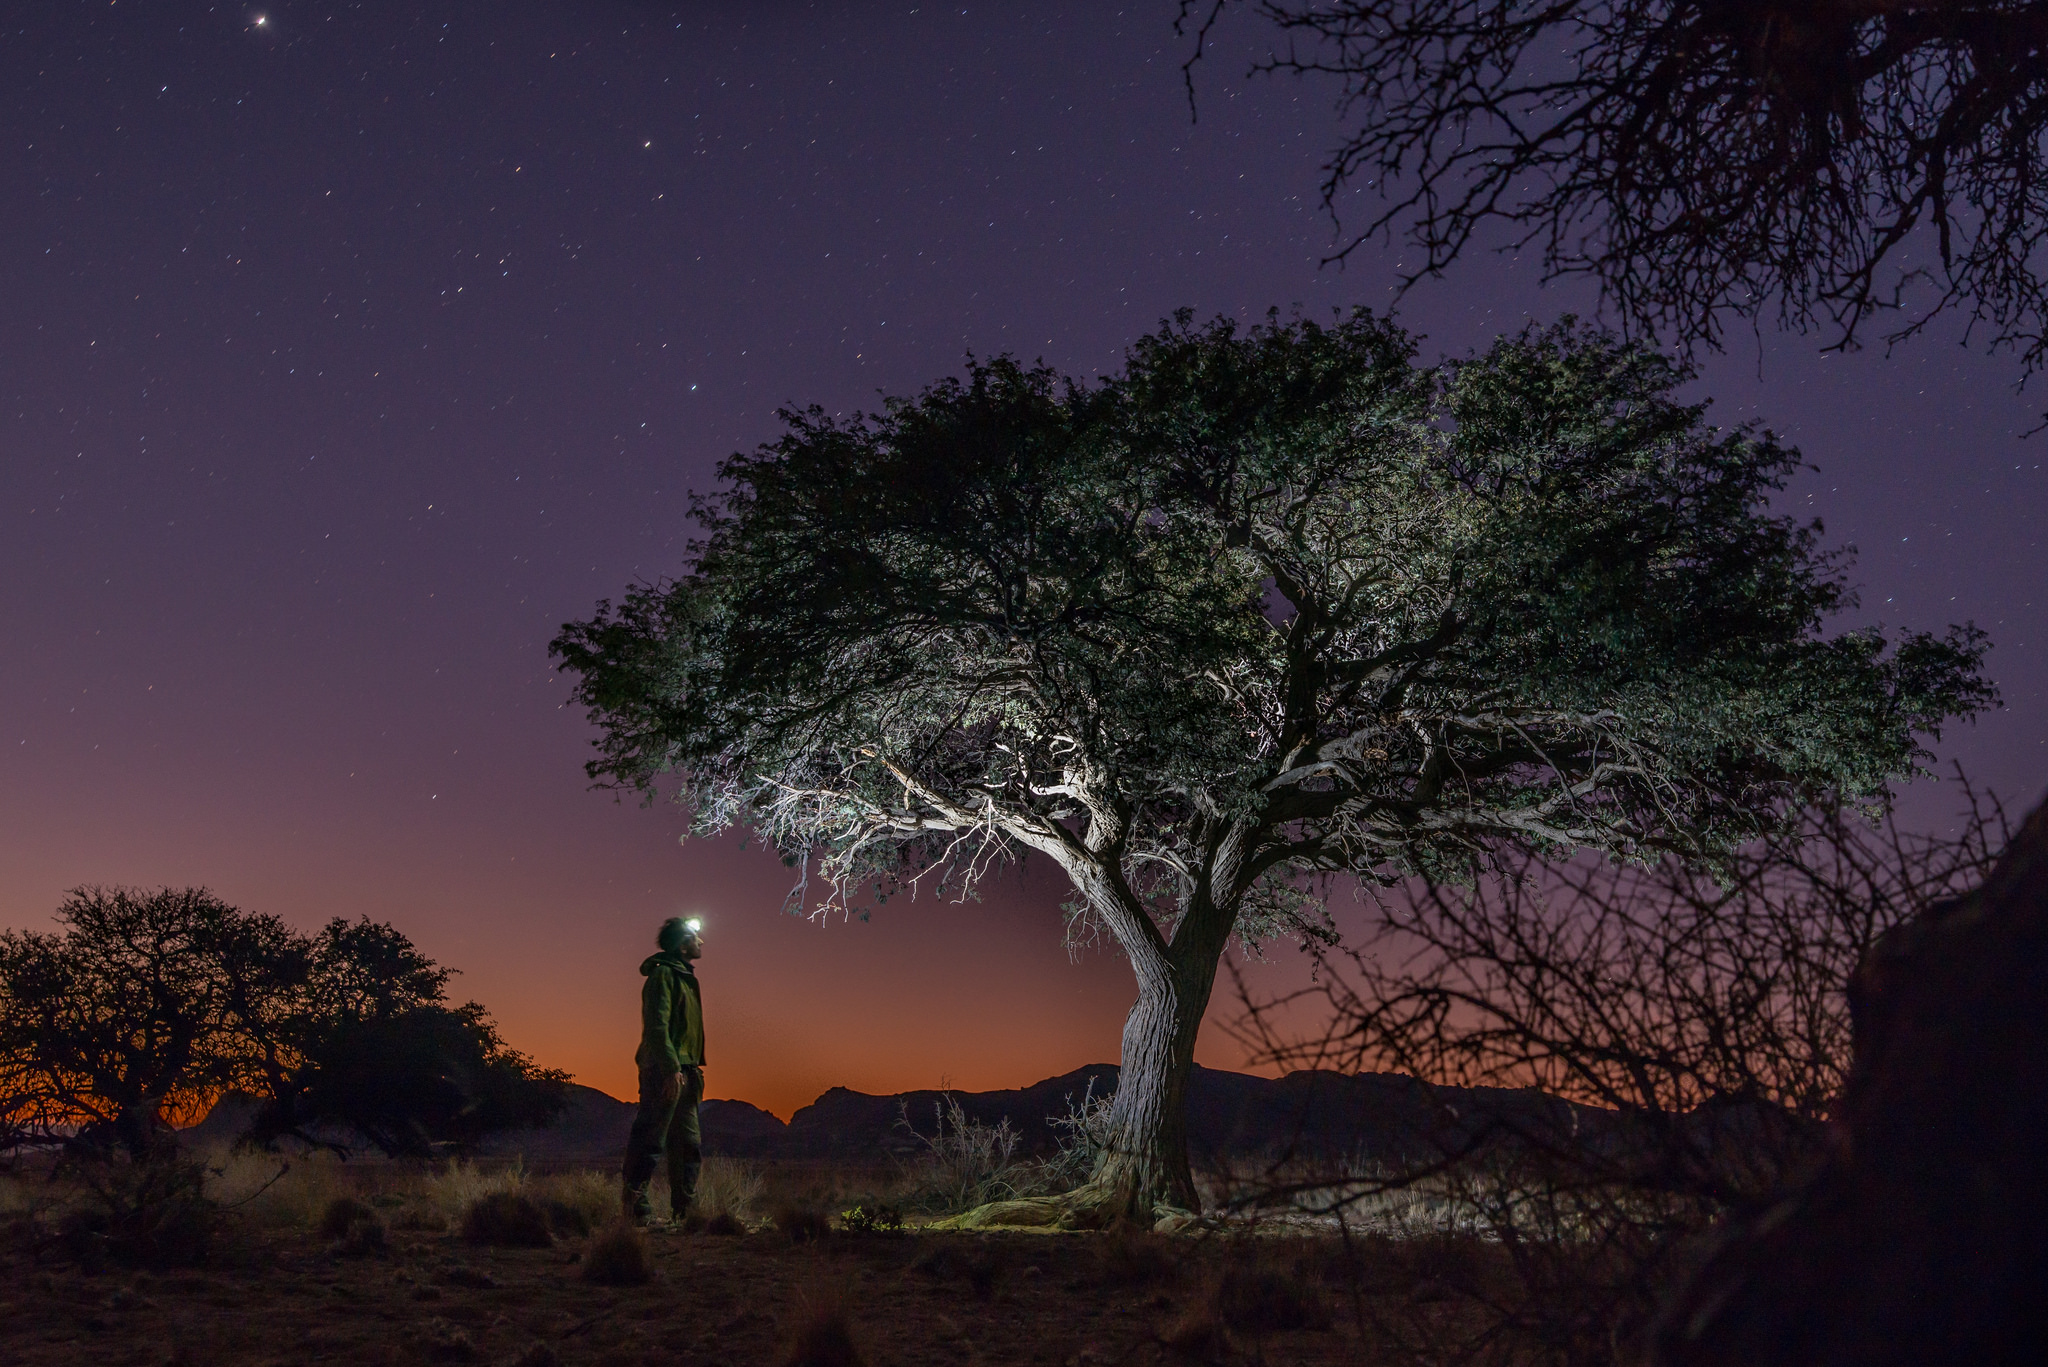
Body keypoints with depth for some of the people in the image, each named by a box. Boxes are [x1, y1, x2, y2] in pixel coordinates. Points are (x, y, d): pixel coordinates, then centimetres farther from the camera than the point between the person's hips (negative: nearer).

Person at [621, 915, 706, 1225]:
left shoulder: (685, 977, 20)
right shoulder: (663, 974, -9)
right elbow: (657, 1025, -19)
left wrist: (693, 1069, 17)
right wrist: (672, 1067, -25)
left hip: (683, 1073, 10)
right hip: (665, 1072, -10)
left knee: (690, 1145, 11)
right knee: (650, 1141, -7)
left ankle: (685, 1211, 16)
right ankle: (636, 1208, -2)